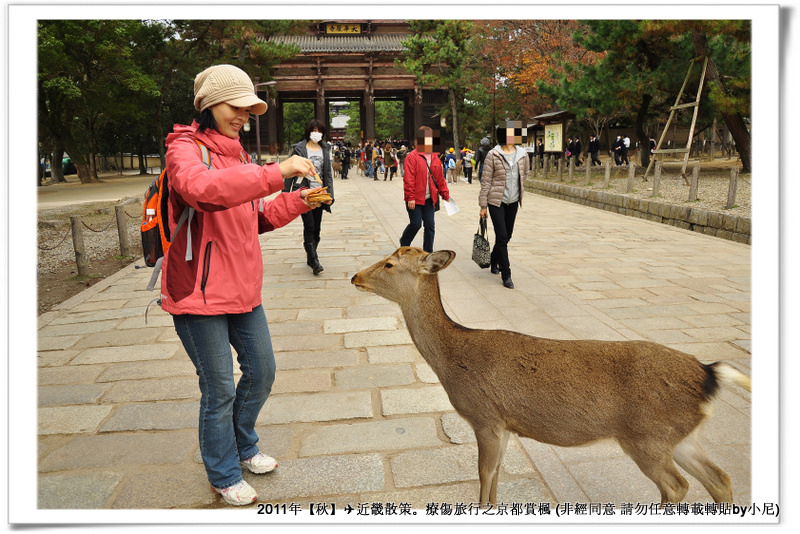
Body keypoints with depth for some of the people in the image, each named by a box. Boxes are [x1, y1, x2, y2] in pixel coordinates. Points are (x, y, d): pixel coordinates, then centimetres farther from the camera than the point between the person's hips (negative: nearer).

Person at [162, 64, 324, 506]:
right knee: (219, 389, 4)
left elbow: (253, 219, 18)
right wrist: (275, 172, -37)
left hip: (243, 289, 8)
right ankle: (224, 476, 27)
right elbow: (201, 188, -35)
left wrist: (296, 202, 2)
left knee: (261, 371, 16)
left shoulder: (236, 155, 15)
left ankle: (243, 446, 41)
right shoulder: (186, 148, -11)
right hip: (199, 294, -8)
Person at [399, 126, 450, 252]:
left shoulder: (435, 157, 11)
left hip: (430, 199, 6)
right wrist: (410, 197, -17)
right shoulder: (412, 156, -8)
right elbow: (408, 179, -13)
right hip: (415, 199, -6)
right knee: (416, 224, -4)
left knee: (430, 225, 5)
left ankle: (428, 253, 14)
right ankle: (404, 243, 24)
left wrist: (445, 194, 14)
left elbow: (440, 178, 16)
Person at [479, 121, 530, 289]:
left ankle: (494, 261, 38)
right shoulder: (493, 154, -9)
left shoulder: (522, 154, 3)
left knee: (507, 236, 12)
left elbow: (525, 173, 24)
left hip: (513, 201, 5)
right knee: (502, 236, -9)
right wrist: (483, 206, -8)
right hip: (496, 201, -5)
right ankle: (506, 274, 0)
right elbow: (486, 181, -8)